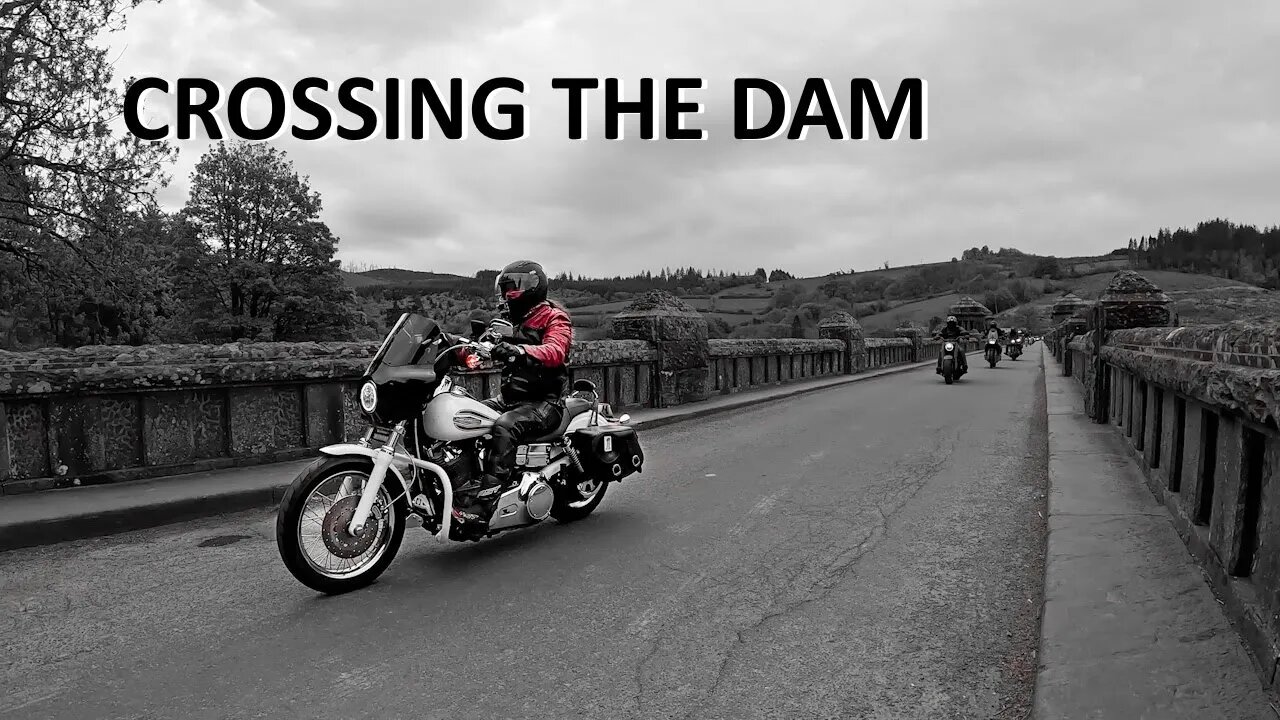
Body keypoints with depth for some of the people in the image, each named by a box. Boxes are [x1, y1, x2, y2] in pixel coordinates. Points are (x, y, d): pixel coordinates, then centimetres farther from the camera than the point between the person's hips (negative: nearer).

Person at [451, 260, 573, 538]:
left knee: (505, 426, -35)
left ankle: (480, 507, -41)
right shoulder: (518, 321, 23)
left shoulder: (554, 317, -4)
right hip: (510, 397, 9)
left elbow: (555, 351, -25)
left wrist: (521, 351, -43)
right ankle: (460, 486, -13)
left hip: (543, 401, -8)